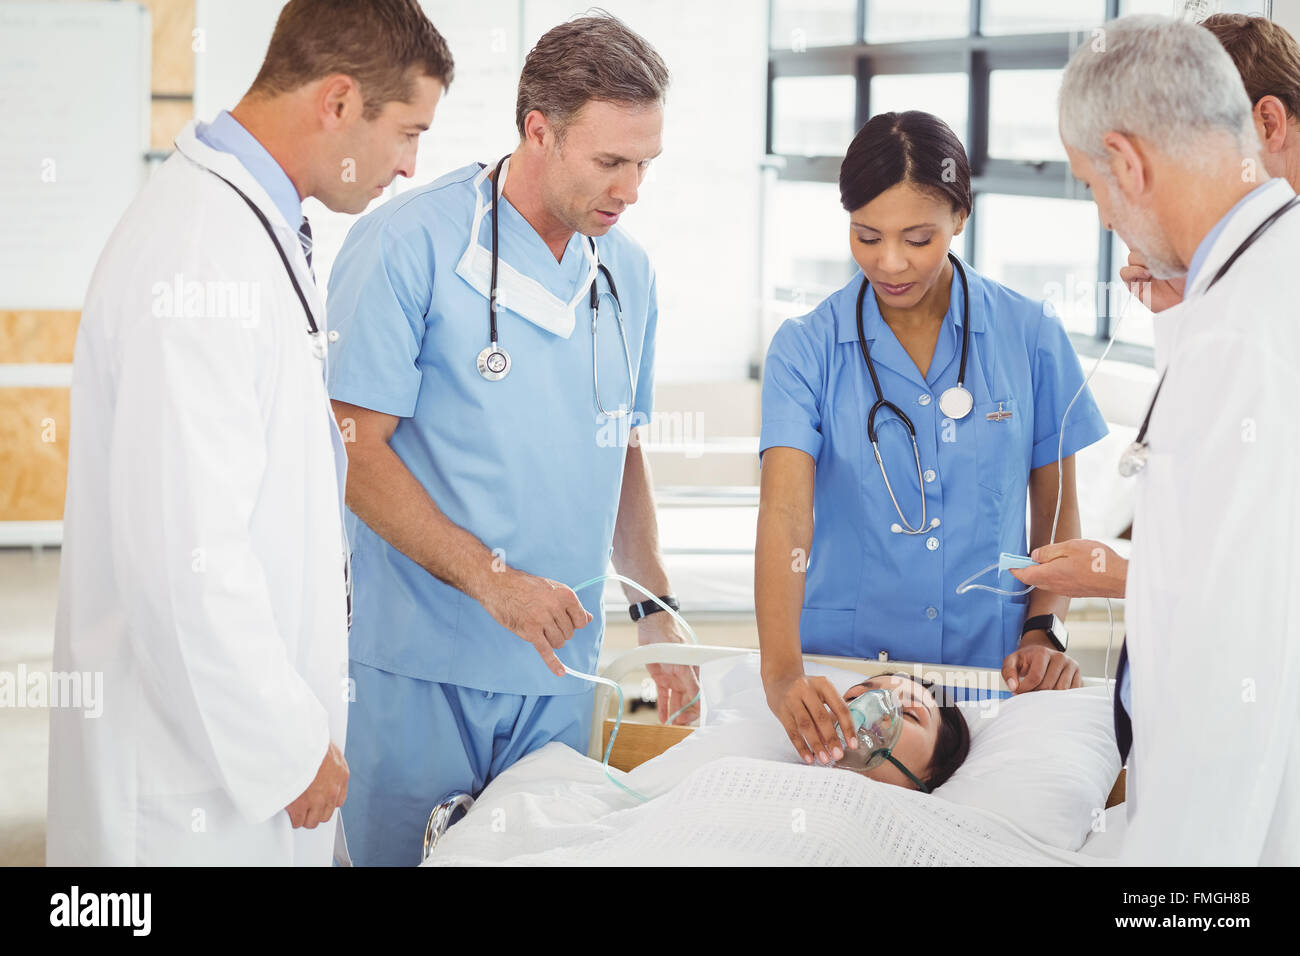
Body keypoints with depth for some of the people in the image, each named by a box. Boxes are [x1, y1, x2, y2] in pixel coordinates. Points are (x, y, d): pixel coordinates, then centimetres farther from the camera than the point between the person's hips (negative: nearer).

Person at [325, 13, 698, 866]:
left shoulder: (628, 271, 10)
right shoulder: (409, 245, -10)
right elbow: (355, 449, -13)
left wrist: (653, 608, 12)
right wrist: (491, 578, -19)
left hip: (558, 668, 6)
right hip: (417, 668, -5)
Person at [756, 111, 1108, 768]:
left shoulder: (1029, 337, 3)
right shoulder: (806, 349, -1)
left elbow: (1057, 510, 11)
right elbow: (786, 510, -14)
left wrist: (1046, 631, -5)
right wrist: (781, 671, -29)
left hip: (989, 670, 1)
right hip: (842, 665, -1)